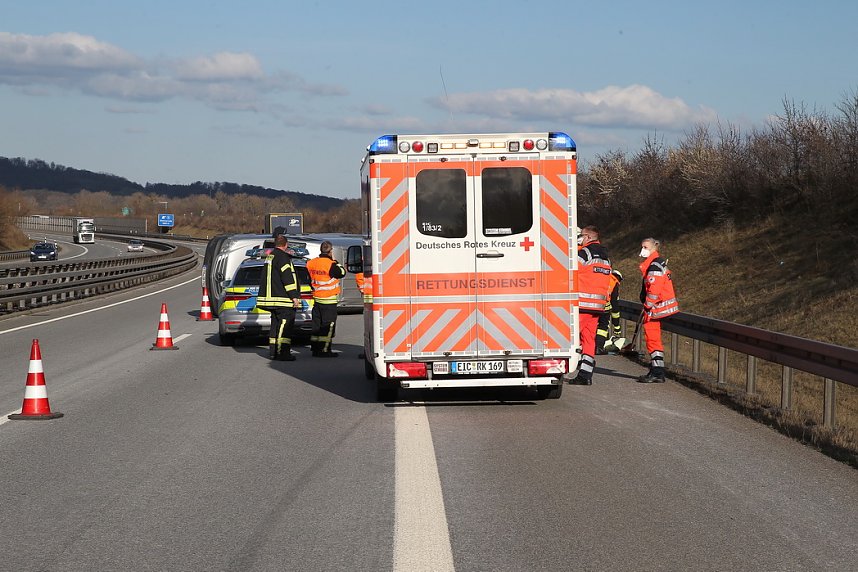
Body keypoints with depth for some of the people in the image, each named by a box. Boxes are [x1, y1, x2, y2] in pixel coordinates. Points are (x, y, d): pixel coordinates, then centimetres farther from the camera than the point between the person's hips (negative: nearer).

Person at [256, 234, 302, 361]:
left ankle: (273, 351, 18)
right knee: (285, 324, -11)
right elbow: (288, 278, -17)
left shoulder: (270, 256, 18)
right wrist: (294, 296, -16)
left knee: (276, 324, 16)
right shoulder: (282, 257, -13)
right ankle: (283, 353, -16)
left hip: (271, 297, 10)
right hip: (283, 299, -10)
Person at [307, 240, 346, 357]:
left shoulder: (311, 263, 5)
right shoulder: (331, 264, -17)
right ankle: (325, 350, -5)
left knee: (317, 324, 13)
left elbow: (310, 278, 14)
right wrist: (337, 263, 6)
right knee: (328, 325, -2)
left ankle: (315, 348, 15)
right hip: (328, 299, -7)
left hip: (316, 298, 7)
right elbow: (342, 273, -7)